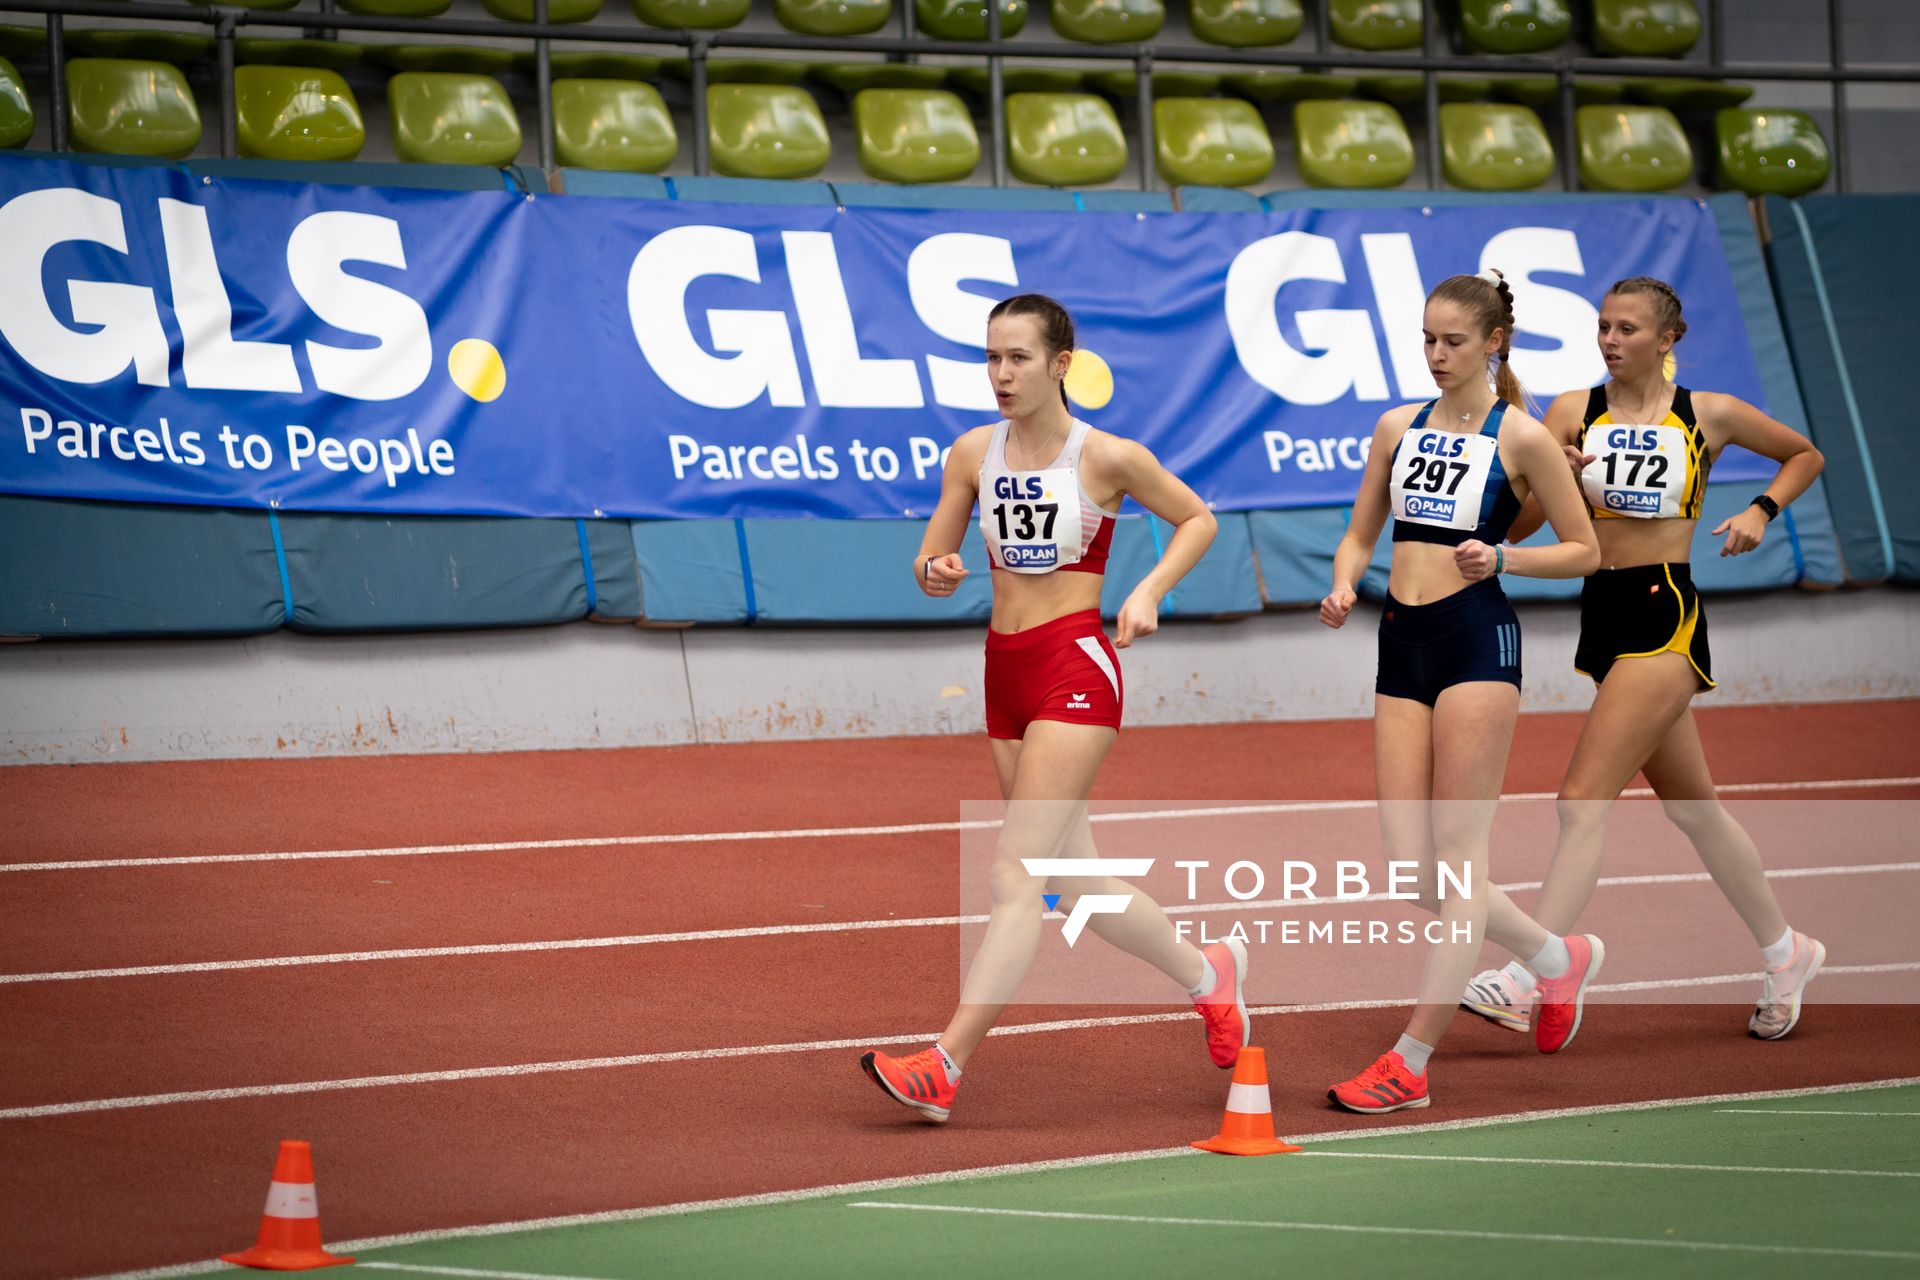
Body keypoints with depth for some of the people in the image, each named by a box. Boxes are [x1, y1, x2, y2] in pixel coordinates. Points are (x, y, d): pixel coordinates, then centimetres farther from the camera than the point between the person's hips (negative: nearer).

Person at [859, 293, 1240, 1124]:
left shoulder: (1108, 458, -7)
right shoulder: (973, 453, 6)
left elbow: (1196, 519, 8)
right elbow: (931, 561, 10)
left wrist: (1149, 591, -7)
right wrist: (935, 573, -13)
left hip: (1075, 670, -7)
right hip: (1005, 673, 7)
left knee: (1016, 875, -14)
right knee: (1074, 880, 14)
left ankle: (944, 1065, -18)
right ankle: (1208, 973, 37)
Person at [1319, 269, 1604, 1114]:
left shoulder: (1520, 437, -2)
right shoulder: (1398, 427, 13)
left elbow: (1584, 551, 2)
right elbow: (1360, 534, 19)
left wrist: (1501, 558, -13)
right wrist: (1343, 586, -2)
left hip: (1476, 639, -6)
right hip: (1401, 644, 6)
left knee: (1457, 858, -6)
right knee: (1412, 867, 2)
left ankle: (1410, 1061, -5)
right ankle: (1557, 958, 27)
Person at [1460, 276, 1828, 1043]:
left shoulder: (1709, 416, 0)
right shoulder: (1574, 413, 5)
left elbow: (1804, 454, 18)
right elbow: (1513, 527, -1)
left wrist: (1762, 510, 2)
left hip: (1665, 616, -5)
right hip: (1603, 616, 5)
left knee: (1583, 802, -15)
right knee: (1690, 806, 16)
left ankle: (1526, 982, -18)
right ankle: (1784, 955, 32)